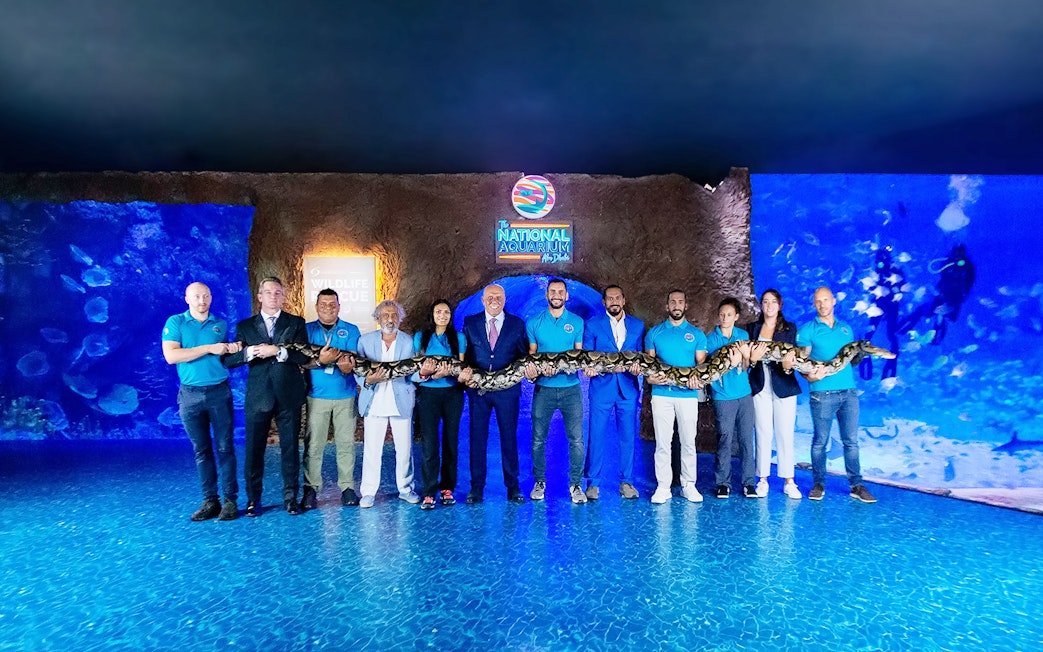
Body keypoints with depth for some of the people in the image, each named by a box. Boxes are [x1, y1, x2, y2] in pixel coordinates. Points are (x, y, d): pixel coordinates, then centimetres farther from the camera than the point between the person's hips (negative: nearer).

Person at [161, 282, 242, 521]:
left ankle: (230, 500, 6)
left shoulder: (221, 324, 9)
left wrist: (233, 350, -5)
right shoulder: (175, 322, 1)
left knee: (225, 447, 0)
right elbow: (170, 356, -12)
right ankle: (209, 500, 14)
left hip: (219, 392, 1)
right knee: (201, 450, 7)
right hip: (190, 395, -1)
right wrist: (209, 348, -15)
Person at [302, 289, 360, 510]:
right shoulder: (307, 330, 7)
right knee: (313, 444, 0)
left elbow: (354, 358, -4)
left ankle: (347, 487, 11)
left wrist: (349, 365, -28)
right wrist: (319, 361, -24)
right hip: (316, 395, 0)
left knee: (346, 443, 4)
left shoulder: (351, 330, 7)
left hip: (346, 395, 1)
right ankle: (311, 489, 8)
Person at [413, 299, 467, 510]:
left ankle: (447, 488, 13)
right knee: (429, 442, -6)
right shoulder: (420, 337, 9)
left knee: (451, 440, 4)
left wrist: (446, 372, -18)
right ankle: (429, 492, -3)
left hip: (452, 393, 1)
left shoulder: (458, 338, 8)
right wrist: (424, 373, -16)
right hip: (428, 393, -1)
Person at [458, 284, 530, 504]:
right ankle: (476, 488, 16)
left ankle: (513, 487, 18)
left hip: (507, 389, 0)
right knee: (477, 438, 5)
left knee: (509, 437, 7)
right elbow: (463, 352, 5)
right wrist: (465, 369, -14)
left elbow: (524, 354, 6)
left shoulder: (517, 324, 5)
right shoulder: (470, 323, 6)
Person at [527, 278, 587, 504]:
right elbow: (530, 355, 8)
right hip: (543, 388, 0)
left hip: (571, 387, 0)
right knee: (538, 439, 5)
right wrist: (540, 368, -12)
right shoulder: (534, 323, 7)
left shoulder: (577, 322, 7)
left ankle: (576, 484, 9)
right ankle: (539, 482, 20)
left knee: (576, 439, -2)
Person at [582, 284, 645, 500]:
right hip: (601, 387, -2)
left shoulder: (638, 325, 10)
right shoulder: (592, 324, 4)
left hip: (628, 389, 2)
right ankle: (593, 483, 11)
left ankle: (626, 482, 19)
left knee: (628, 437, 7)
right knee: (596, 436, 0)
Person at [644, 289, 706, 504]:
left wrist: (698, 379, -15)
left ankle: (688, 485, 13)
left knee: (688, 441, 3)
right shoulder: (654, 332, 11)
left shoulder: (696, 334, 10)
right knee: (662, 442, 1)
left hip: (687, 394, 0)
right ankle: (663, 486, 6)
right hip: (661, 394, 0)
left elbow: (702, 363, 6)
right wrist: (649, 377, -11)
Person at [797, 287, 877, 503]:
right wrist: (809, 375, -22)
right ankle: (818, 484, 13)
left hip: (848, 390, 4)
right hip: (822, 392, -4)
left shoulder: (846, 328, 17)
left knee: (851, 441, 5)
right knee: (820, 441, 2)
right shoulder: (808, 330, 3)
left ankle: (856, 485, 11)